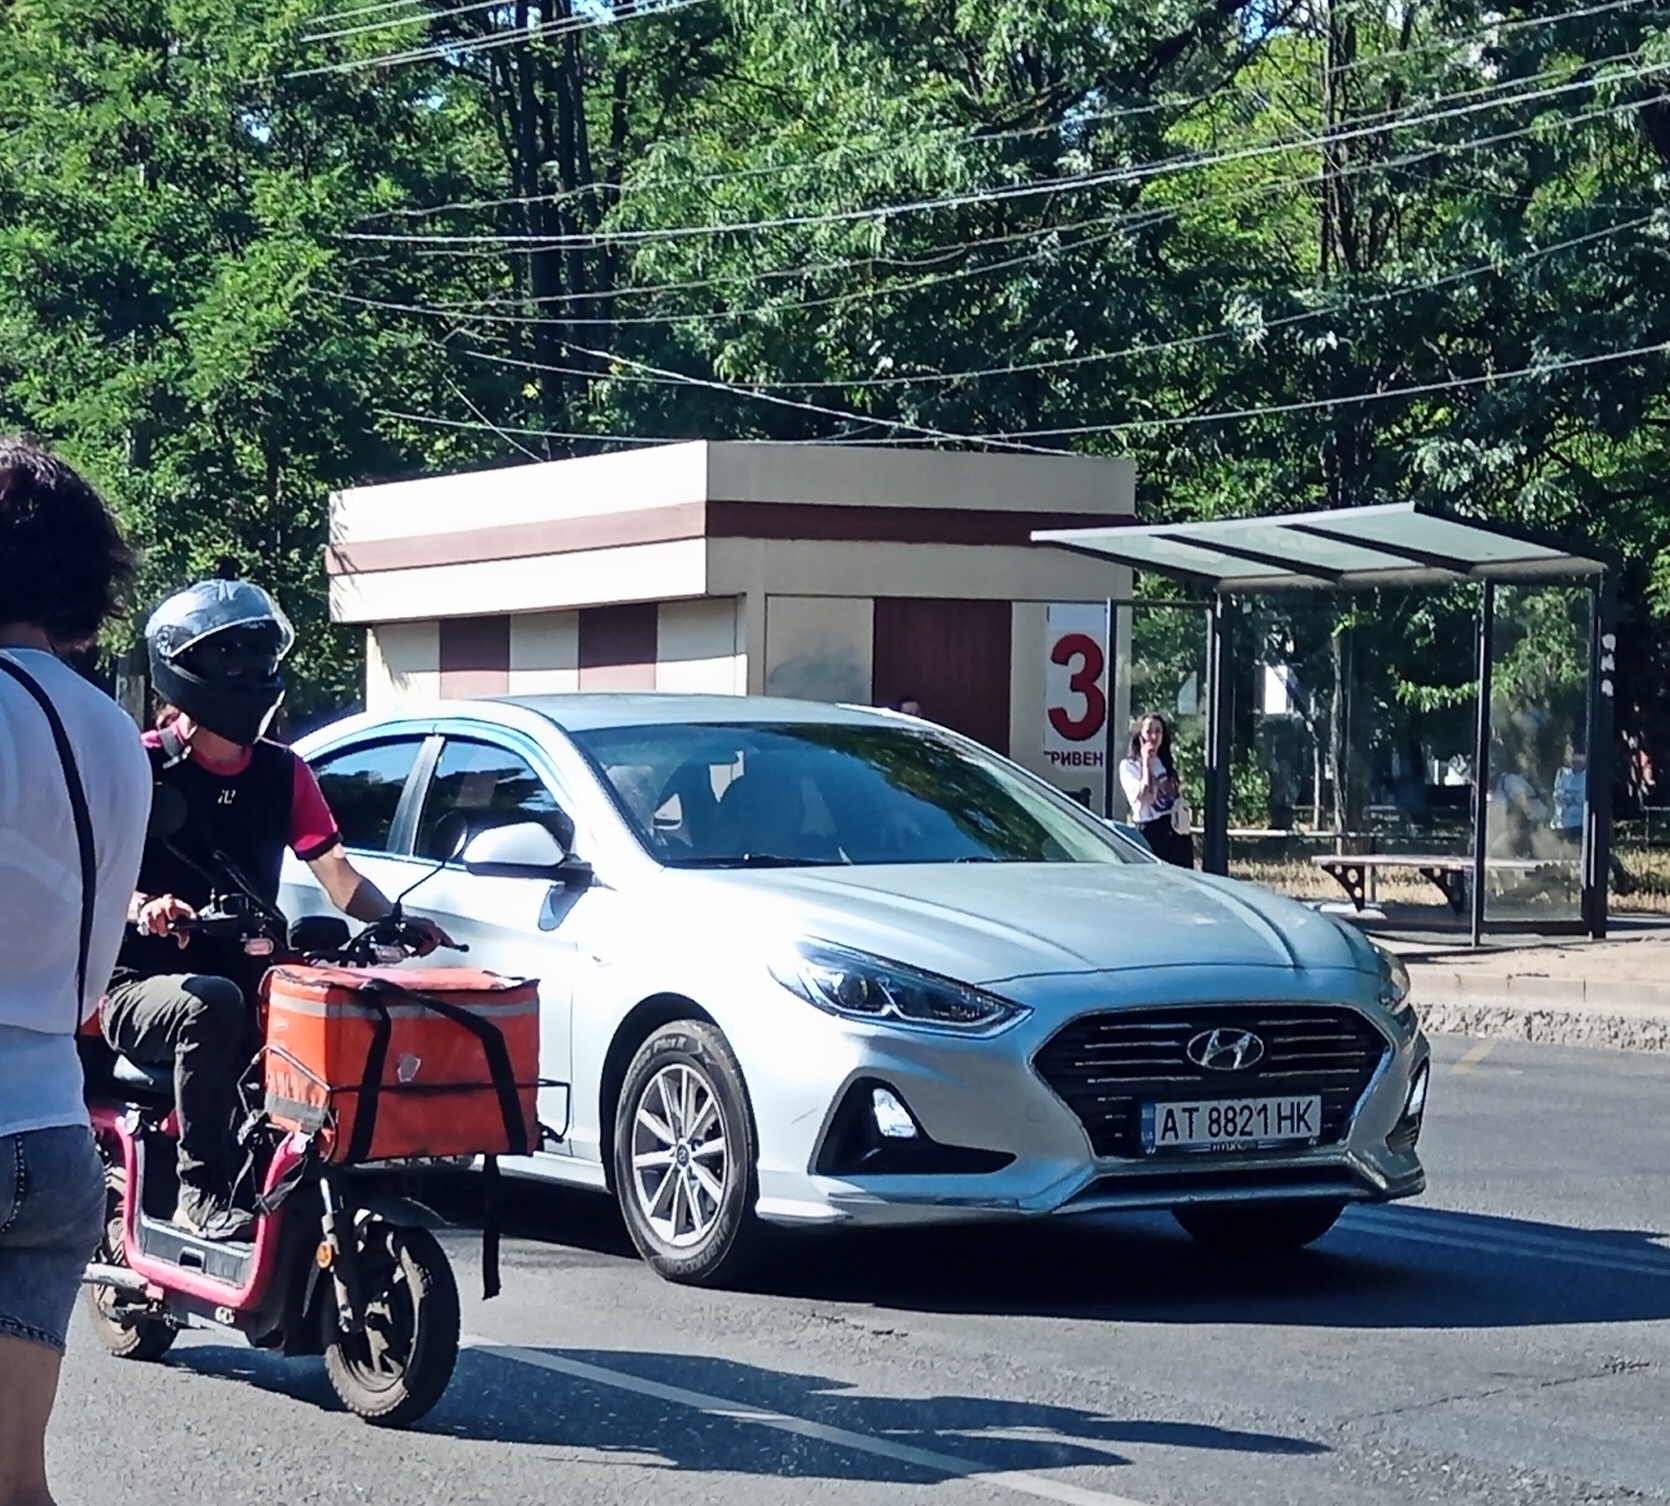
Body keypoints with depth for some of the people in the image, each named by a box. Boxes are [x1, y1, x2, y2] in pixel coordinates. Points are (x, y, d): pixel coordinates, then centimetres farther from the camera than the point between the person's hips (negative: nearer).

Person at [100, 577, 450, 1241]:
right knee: (213, 1005, -38)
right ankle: (203, 1192, -29)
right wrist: (142, 906, -34)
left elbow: (336, 872, 7)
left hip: (250, 979, 5)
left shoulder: (282, 773, 10)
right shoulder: (145, 765, -6)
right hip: (146, 985, -4)